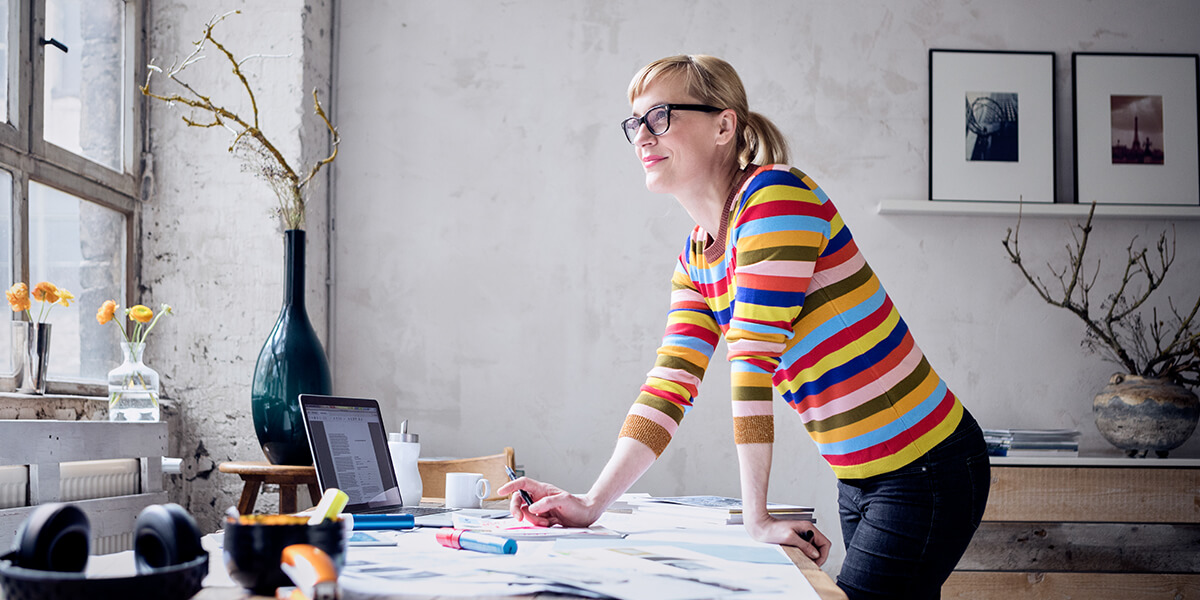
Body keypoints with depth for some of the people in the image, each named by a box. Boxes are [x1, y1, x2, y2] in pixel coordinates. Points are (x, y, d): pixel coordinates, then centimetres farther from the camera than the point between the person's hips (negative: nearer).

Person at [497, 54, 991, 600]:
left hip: (926, 469, -8)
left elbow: (753, 357, -22)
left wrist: (757, 516, -23)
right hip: (859, 478, 8)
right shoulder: (695, 262, 8)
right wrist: (592, 504, -8)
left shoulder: (774, 196, -19)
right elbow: (670, 386, 2)